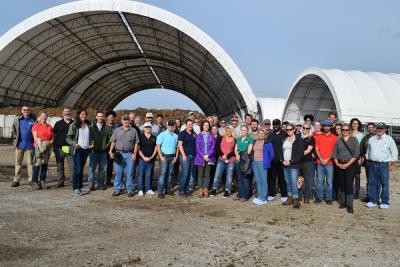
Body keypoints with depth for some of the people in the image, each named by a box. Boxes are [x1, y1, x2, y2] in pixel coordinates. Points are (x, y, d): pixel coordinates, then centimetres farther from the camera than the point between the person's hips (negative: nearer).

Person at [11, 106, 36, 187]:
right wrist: (15, 139, 2)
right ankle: (16, 180, 10)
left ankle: (31, 180, 9)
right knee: (18, 162, 5)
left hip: (30, 145, -2)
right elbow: (13, 131, 11)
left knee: (30, 163, 4)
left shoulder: (33, 120, 1)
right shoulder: (17, 120, 7)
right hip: (19, 144, 2)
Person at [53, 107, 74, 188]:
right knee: (60, 166, 7)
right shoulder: (58, 123, 10)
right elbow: (54, 135, 10)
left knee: (72, 166, -5)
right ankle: (60, 182, 16)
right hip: (59, 148, 1)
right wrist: (53, 146, 3)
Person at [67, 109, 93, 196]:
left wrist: (91, 144, 6)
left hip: (86, 150, 5)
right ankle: (75, 189, -1)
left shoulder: (88, 125, 11)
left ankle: (80, 187, 17)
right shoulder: (74, 125, -2)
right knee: (77, 169, -9)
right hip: (78, 150, -5)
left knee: (81, 169, 11)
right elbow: (68, 138, -4)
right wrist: (74, 144, -19)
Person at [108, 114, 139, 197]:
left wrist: (134, 154, -4)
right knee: (118, 172, 5)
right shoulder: (117, 130, 10)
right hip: (119, 154, 1)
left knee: (129, 173, 2)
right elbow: (113, 142, 8)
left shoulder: (133, 131, 6)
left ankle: (130, 190, 10)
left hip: (129, 154, -1)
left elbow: (136, 143, 4)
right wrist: (111, 152, -3)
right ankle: (117, 190, 12)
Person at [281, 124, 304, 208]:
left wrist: (291, 161, -14)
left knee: (294, 182, -12)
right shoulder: (284, 140, 15)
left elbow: (300, 153, -9)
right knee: (288, 182, 10)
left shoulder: (298, 140, -3)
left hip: (294, 165, -6)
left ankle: (296, 200, -8)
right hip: (285, 164, 6)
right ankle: (289, 198, 18)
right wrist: (283, 161, -1)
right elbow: (281, 151, 17)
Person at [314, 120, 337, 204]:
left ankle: (328, 198, 9)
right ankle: (319, 197, 13)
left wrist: (327, 159, -10)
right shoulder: (318, 137, 9)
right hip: (319, 162, 1)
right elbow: (316, 149, 5)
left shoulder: (334, 137, 4)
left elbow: (334, 150, -1)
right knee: (319, 181, 5)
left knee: (329, 181, 1)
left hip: (329, 162, -1)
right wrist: (321, 159, -7)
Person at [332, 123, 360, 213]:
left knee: (349, 184, -10)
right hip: (339, 165, 4)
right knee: (341, 184, 6)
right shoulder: (338, 140, 11)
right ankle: (343, 202, 17)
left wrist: (347, 164, -12)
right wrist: (337, 164, -5)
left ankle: (350, 205, -7)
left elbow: (356, 153, -6)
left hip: (350, 164, -3)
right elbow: (334, 153, 9)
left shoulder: (354, 139, 2)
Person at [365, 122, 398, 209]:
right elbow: (368, 150, 19)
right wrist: (368, 160, 14)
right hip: (372, 164, 4)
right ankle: (372, 201, 14)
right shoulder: (371, 139, 12)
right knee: (372, 183, 6)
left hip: (384, 165, -4)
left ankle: (385, 202, 9)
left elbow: (394, 152, 1)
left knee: (384, 184, 0)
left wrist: (392, 164, -2)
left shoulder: (389, 139, 0)